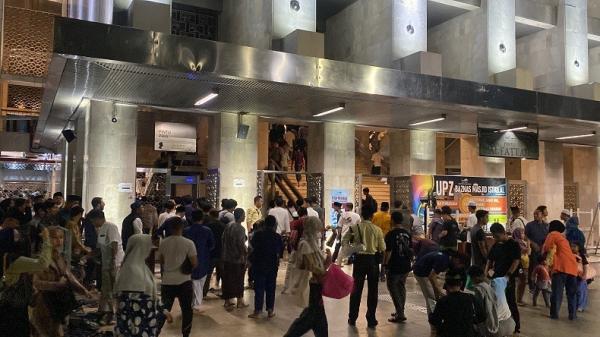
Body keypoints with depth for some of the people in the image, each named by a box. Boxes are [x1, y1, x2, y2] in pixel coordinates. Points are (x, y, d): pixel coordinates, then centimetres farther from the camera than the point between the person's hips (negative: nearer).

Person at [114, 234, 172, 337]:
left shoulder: (140, 266, 6)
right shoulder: (132, 270, -22)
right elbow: (129, 303, -23)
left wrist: (163, 311, 19)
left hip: (146, 323, 9)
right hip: (138, 326, -9)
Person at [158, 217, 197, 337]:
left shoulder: (163, 242, -1)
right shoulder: (188, 243, -12)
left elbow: (161, 261, 12)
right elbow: (195, 263, -10)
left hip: (167, 281, 3)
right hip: (184, 281, -3)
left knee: (164, 309, 15)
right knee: (187, 310, 10)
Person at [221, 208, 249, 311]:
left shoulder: (228, 226, 3)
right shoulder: (240, 229, -19)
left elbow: (223, 240, 9)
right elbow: (241, 244, -21)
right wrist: (245, 252, -7)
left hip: (227, 257, 6)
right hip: (238, 259, -6)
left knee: (227, 279, 13)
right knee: (238, 279, 9)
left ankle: (227, 301, 22)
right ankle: (240, 301, 20)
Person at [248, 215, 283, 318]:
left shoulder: (258, 235, -11)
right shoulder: (278, 237, -8)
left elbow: (252, 245, 4)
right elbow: (281, 251, 1)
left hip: (259, 264, -1)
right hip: (272, 266, 1)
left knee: (259, 288, 4)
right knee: (270, 288, 10)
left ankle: (257, 310, 3)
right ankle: (270, 310, 13)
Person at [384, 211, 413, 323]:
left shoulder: (391, 234, -16)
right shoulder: (407, 233, 5)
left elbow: (388, 251, -16)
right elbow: (411, 249, 12)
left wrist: (385, 264, -5)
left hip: (394, 267, -7)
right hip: (406, 266, 7)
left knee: (393, 288, 3)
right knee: (402, 287, 19)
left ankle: (400, 314, -3)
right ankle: (400, 311, 27)